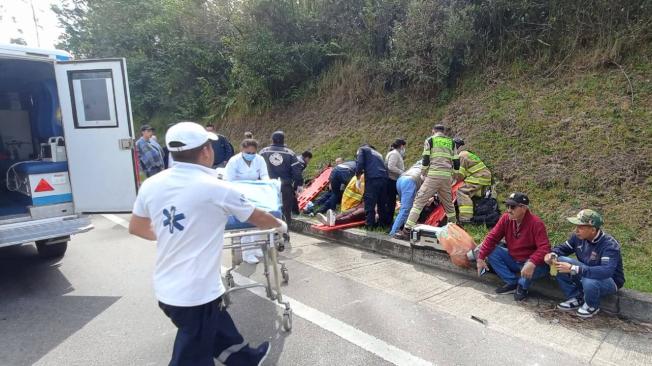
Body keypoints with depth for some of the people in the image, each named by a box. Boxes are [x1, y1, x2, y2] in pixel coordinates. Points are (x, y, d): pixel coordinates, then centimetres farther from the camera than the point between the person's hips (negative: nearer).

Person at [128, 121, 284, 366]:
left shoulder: (151, 185, -3)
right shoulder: (217, 189, -17)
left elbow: (136, 228, 13)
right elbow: (259, 219, -2)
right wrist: (280, 225, 19)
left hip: (166, 290, 7)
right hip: (196, 294, -7)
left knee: (216, 330, 25)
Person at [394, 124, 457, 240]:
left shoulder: (429, 140, 8)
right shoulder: (451, 143, 19)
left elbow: (425, 160, 0)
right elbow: (456, 163, 15)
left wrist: (423, 174, 14)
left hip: (433, 175, -4)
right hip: (447, 177, 5)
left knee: (419, 201, -8)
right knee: (448, 204, 20)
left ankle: (407, 231, -15)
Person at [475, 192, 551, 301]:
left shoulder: (536, 223, -24)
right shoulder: (506, 218, -9)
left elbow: (544, 247, -31)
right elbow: (492, 237, -8)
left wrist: (532, 263, -48)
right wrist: (481, 257, -15)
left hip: (528, 262, -5)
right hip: (512, 259, 5)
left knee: (540, 267, -37)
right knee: (491, 252, -15)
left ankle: (522, 286, -1)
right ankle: (512, 282, -3)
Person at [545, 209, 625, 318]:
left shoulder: (609, 245, -31)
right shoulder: (578, 236, -12)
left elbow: (606, 271, -44)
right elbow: (563, 248, 4)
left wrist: (573, 269, -50)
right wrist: (552, 255, -21)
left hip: (610, 280, -6)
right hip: (586, 274, 6)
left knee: (589, 282, -40)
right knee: (560, 261, -15)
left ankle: (592, 306, -2)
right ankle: (576, 298, 2)